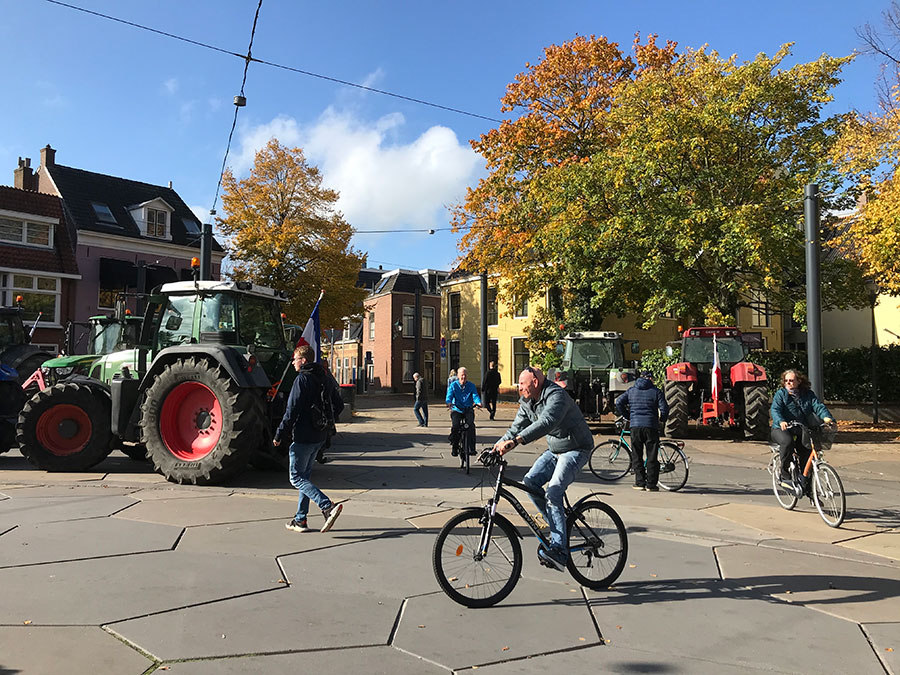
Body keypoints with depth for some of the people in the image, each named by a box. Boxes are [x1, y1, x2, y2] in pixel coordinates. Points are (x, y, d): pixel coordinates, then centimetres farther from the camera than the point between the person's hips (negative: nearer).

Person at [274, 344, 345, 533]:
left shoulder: (302, 379, -14)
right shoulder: (325, 379, 11)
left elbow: (291, 411, -18)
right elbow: (339, 405, 18)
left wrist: (279, 435, -12)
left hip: (303, 436, -8)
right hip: (320, 437, 9)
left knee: (296, 478, -1)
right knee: (304, 476, 16)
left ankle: (328, 506, -17)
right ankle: (300, 520, 19)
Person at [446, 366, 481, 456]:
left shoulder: (471, 386, 7)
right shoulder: (453, 385, 4)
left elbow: (475, 395, -6)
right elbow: (449, 395, -8)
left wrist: (478, 402, -29)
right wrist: (449, 403, -31)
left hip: (468, 409, 0)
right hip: (456, 410, 0)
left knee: (470, 424, -25)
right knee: (455, 425, -24)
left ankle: (471, 448, -21)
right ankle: (454, 447, -8)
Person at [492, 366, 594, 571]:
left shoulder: (556, 396, -25)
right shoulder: (527, 402, 3)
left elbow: (546, 423, -42)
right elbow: (517, 427, 4)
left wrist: (514, 442, -51)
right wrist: (496, 447, -11)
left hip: (576, 450, -9)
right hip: (555, 450, 9)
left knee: (553, 493, -22)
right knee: (530, 481, -8)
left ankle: (559, 551, -19)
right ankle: (559, 526, 5)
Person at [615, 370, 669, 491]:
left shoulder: (631, 390, 12)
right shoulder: (656, 391, 4)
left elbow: (619, 403, 4)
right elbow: (664, 408, -3)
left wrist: (627, 416, 15)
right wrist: (662, 420, 15)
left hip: (635, 426, 2)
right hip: (651, 426, -2)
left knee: (636, 456, 9)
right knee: (652, 456, 4)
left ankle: (640, 482, 7)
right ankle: (651, 484, 5)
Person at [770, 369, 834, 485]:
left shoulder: (808, 394, 10)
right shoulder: (781, 394, -1)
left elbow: (818, 406, -4)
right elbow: (775, 410, -16)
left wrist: (827, 417, -26)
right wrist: (781, 421, -37)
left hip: (801, 432, 4)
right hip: (781, 429, -4)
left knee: (808, 449, -15)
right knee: (787, 441, -34)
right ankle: (784, 476, -24)